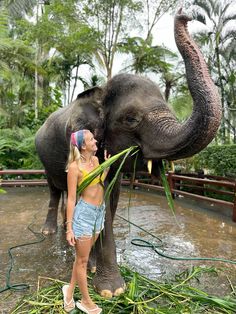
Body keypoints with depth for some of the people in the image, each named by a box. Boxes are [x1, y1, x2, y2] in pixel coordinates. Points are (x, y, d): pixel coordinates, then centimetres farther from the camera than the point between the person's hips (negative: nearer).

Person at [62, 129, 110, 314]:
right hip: (84, 213, -7)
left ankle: (70, 290, 40)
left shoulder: (95, 160, 3)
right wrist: (69, 228, -12)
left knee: (83, 257, 20)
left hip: (99, 211, 7)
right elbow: (71, 199, -14)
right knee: (82, 260, 11)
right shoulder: (75, 167, -17)